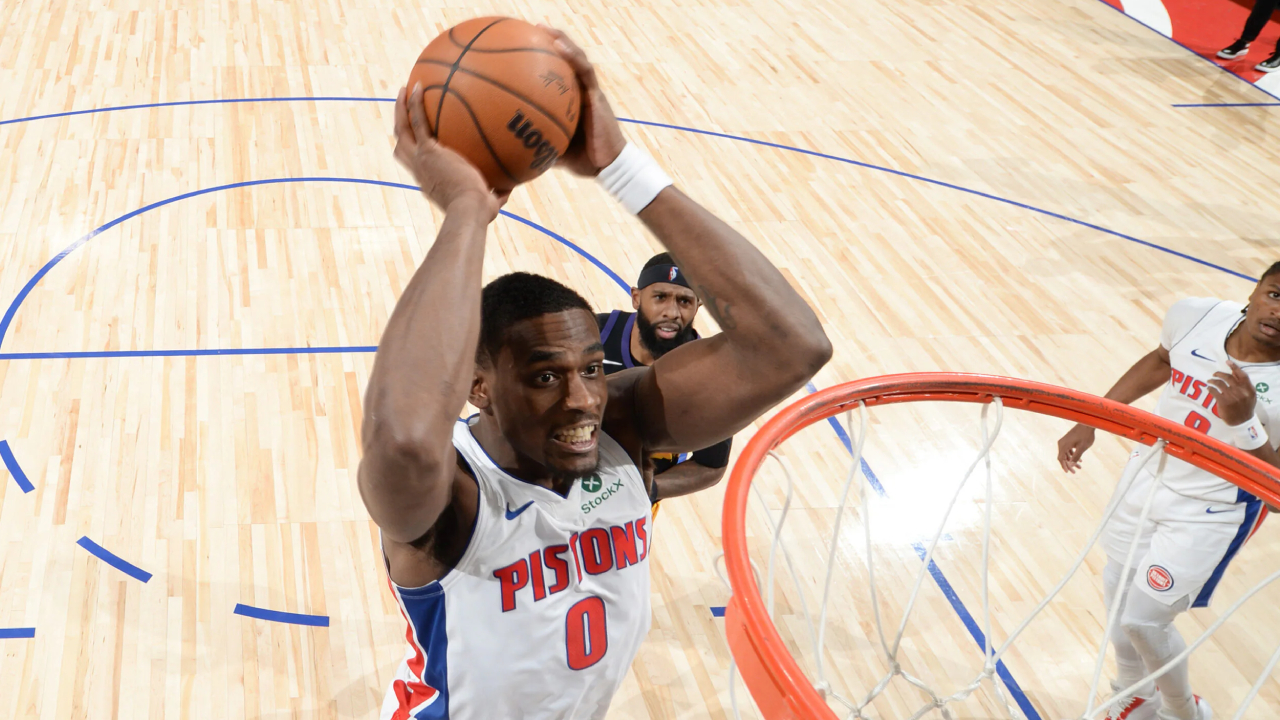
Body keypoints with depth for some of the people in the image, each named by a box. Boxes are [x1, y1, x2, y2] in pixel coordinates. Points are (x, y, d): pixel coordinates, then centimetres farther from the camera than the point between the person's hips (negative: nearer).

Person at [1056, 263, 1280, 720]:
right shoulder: (1195, 316, -16)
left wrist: (1242, 422, -39)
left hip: (1209, 513, -5)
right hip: (1147, 475, 5)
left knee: (1142, 620, -4)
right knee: (1118, 593, 18)